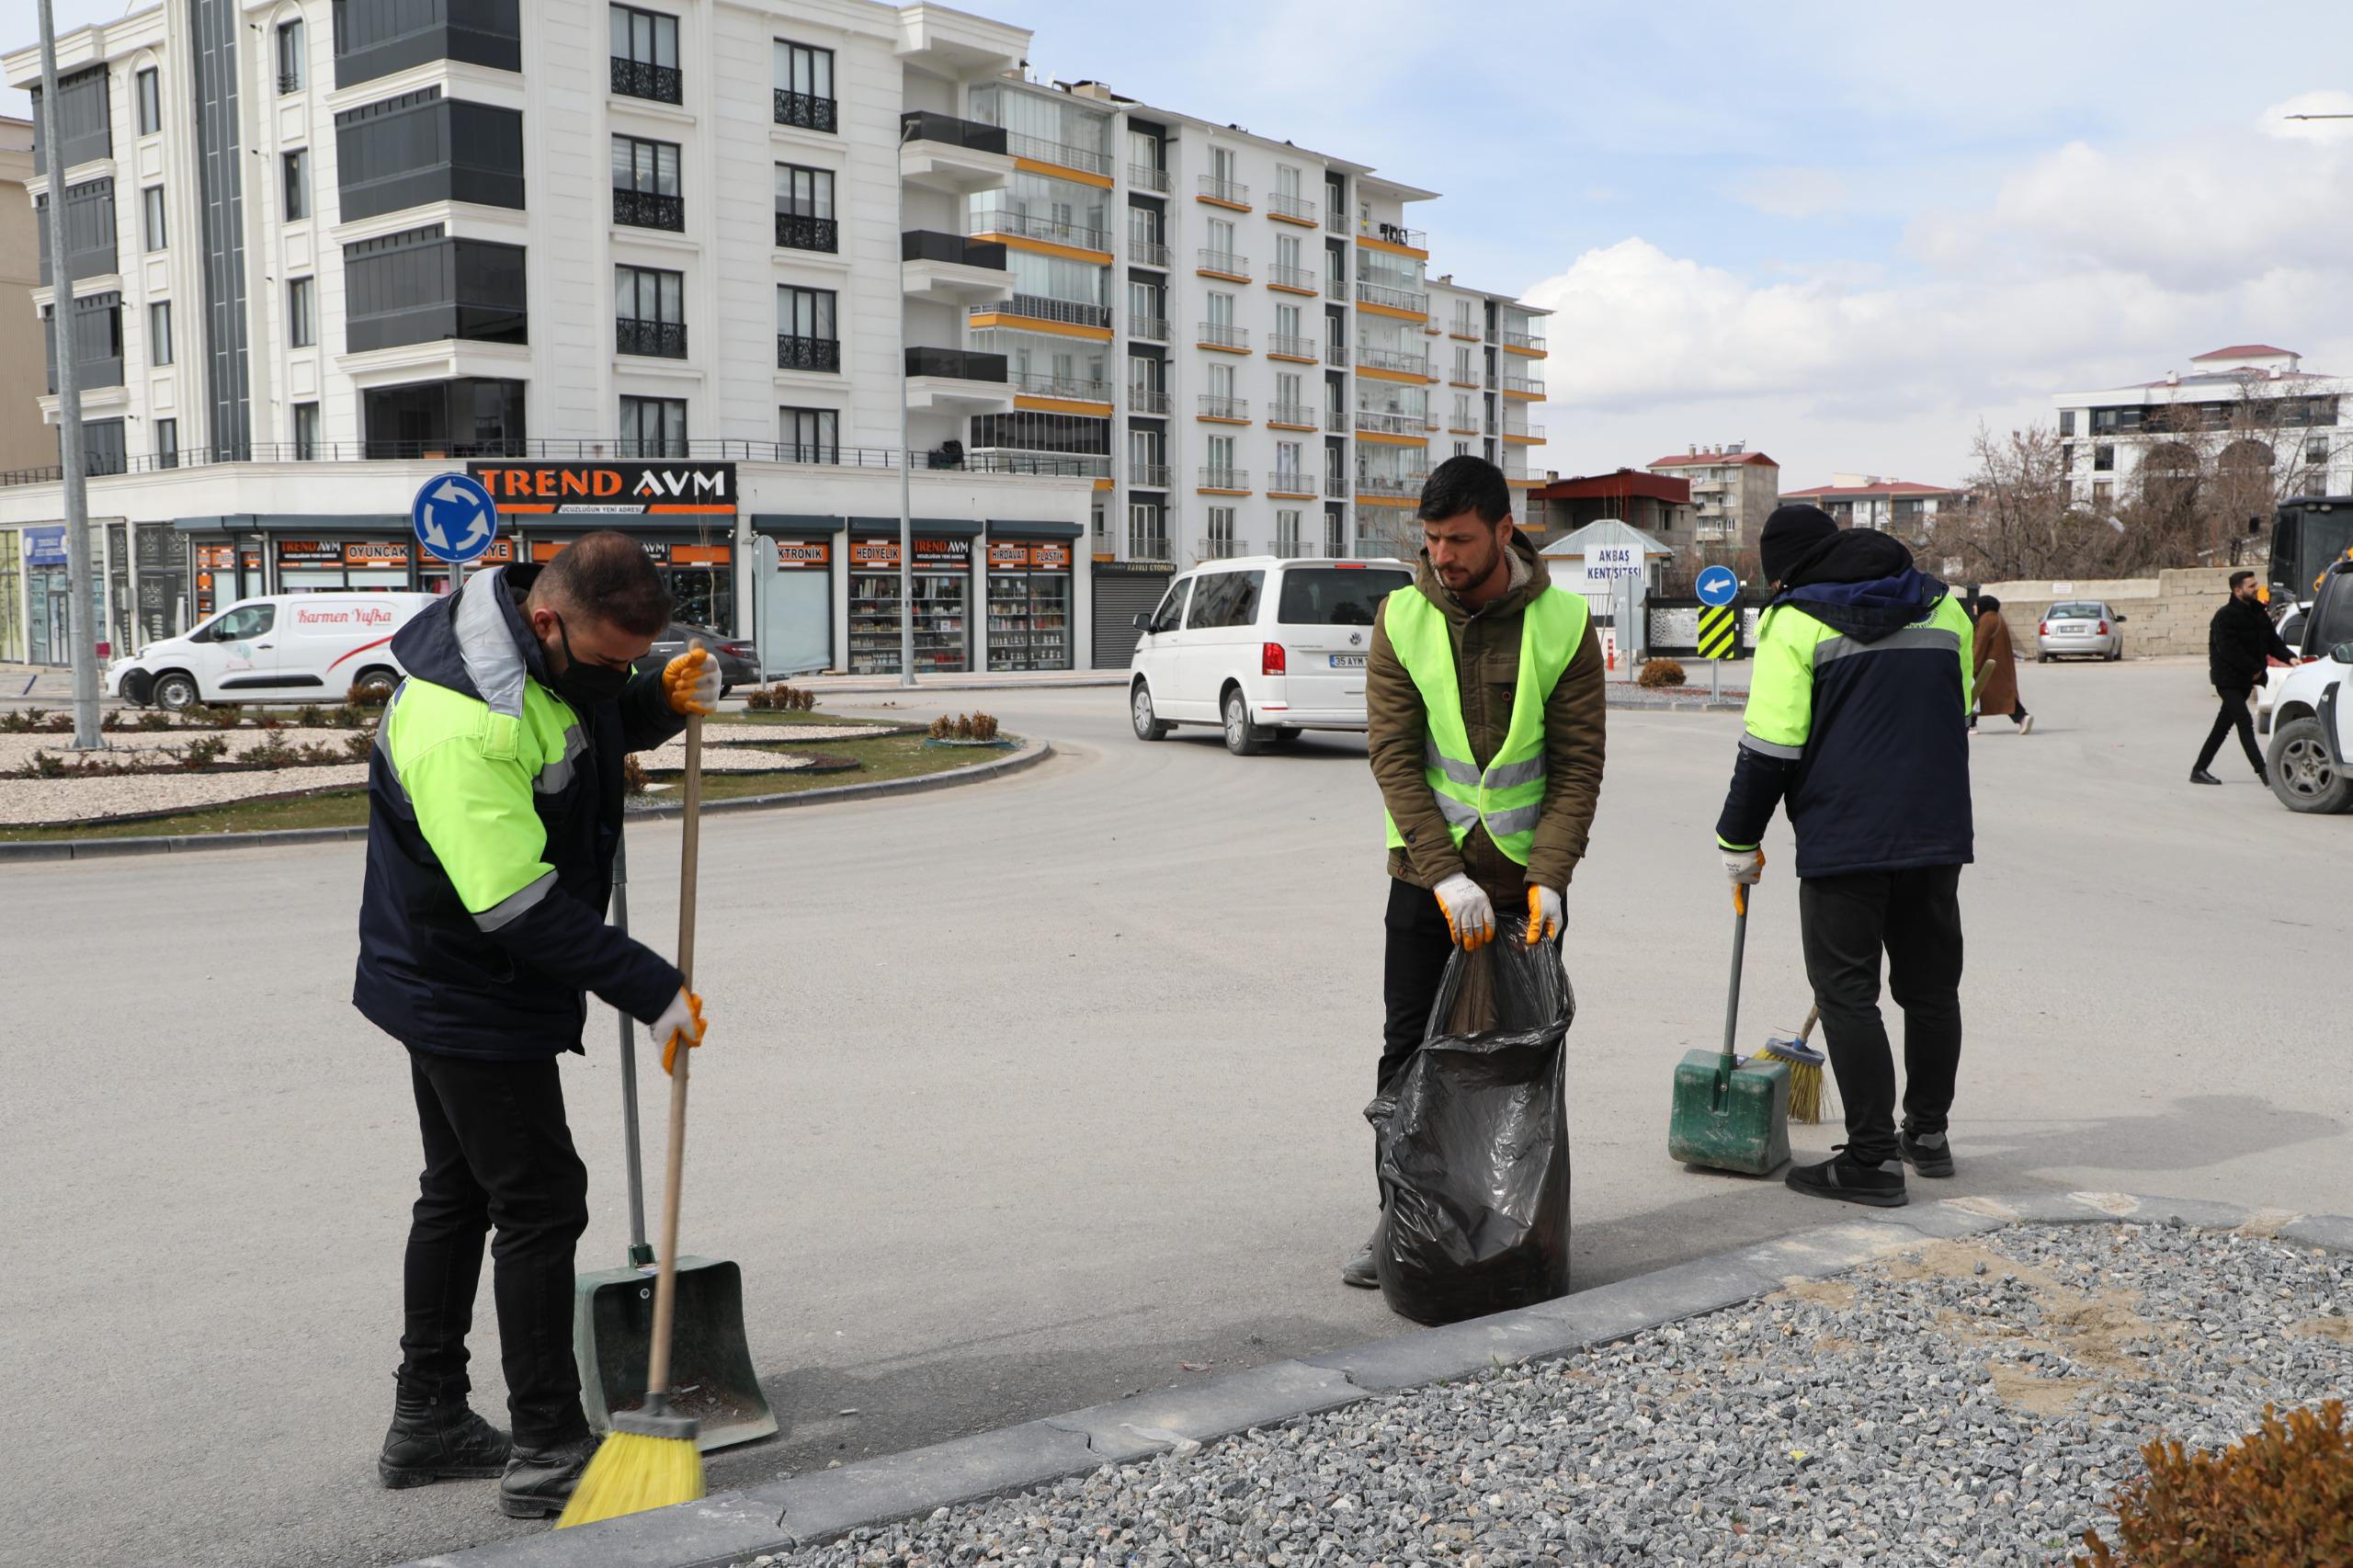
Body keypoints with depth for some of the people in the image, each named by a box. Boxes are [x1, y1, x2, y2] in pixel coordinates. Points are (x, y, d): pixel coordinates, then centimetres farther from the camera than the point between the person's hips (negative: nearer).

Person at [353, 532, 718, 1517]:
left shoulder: (555, 649, -2)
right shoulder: (459, 723, -31)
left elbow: (598, 727, 19)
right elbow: (521, 906, -32)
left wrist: (665, 699, -4)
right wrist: (651, 990, -28)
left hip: (447, 985, 10)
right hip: (471, 1000, -10)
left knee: (461, 1189, 18)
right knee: (539, 1203, -4)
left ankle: (427, 1421, 33)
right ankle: (548, 1454, 7)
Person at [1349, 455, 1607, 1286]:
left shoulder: (1563, 623, -6)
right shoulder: (1402, 619, -4)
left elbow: (1577, 765, -7)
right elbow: (1393, 756, -10)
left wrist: (1547, 879, -18)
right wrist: (1445, 874, -19)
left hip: (1526, 879, 0)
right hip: (1426, 875, 1)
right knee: (1409, 1050, 5)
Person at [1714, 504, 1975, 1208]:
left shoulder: (1795, 621, -6)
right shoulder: (1943, 608, 12)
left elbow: (1771, 745, -10)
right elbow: (1959, 720, 20)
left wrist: (1738, 839, 0)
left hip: (1843, 839, -6)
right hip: (1938, 833, 6)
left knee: (1848, 993, 0)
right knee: (1932, 984, 16)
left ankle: (1873, 1159, 0)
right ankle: (1928, 1134, 29)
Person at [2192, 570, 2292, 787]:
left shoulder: (2259, 613, 12)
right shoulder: (2225, 616, -13)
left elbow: (2273, 641, 12)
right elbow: (2229, 649, -20)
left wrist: (2289, 657, -7)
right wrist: (2255, 669, -17)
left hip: (2245, 679, 8)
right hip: (2227, 678, -8)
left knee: (2223, 726, 10)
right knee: (2245, 722, -15)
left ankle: (2199, 770, 15)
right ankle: (2263, 770, -18)